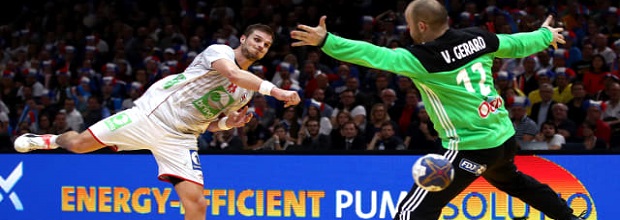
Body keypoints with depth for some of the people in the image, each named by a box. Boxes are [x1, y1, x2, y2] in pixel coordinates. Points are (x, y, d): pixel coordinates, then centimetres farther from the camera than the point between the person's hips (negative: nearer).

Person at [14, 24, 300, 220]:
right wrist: (274, 90, -46)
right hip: (152, 113, -5)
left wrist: (228, 123, -1)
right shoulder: (219, 51, -9)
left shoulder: (247, 93, 13)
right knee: (80, 144, -5)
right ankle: (53, 140, 32)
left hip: (180, 138, 5)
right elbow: (234, 74, -34)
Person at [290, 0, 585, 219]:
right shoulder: (478, 38, 1)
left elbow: (374, 55, -28)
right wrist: (546, 35, 37)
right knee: (510, 179, 41)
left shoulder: (424, 59, -19)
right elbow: (517, 45, 17)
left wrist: (326, 42, -30)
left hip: (471, 147, -8)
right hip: (504, 136, 8)